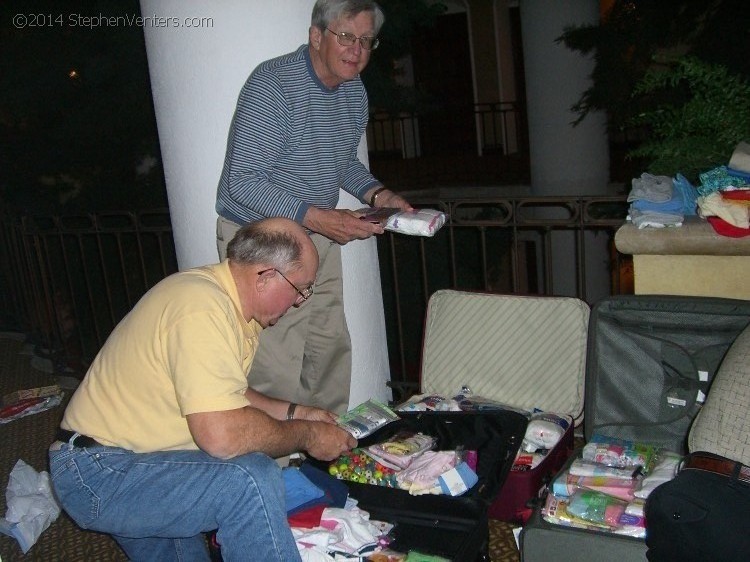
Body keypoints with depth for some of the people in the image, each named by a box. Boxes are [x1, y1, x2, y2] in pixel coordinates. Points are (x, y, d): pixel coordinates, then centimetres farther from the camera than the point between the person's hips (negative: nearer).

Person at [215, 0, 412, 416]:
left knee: (332, 350, 13)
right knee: (278, 371, -7)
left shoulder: (355, 93, 6)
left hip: (319, 237, 8)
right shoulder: (272, 85, -21)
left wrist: (376, 194, -1)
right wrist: (317, 217, -31)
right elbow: (243, 182, -24)